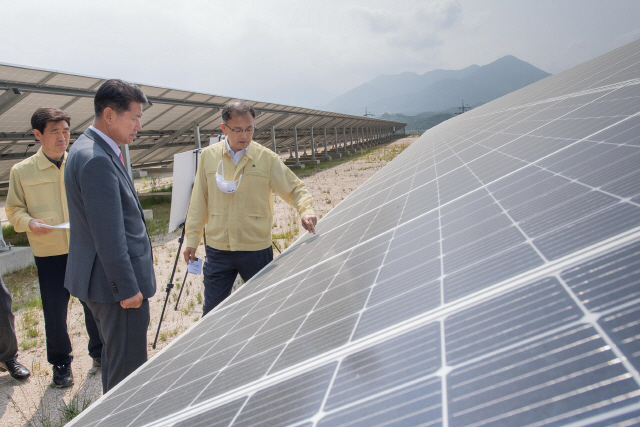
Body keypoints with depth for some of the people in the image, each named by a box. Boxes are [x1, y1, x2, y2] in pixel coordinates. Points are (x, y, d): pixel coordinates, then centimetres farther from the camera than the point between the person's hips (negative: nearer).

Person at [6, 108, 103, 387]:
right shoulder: (22, 171, 0)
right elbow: (14, 210, 5)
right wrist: (29, 223, -15)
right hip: (49, 253, -1)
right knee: (54, 311, 5)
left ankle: (99, 352, 31)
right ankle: (61, 363, 25)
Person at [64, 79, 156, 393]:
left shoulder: (90, 149, 11)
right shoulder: (96, 160, -23)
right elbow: (108, 235, -24)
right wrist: (128, 288, -19)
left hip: (111, 279, 11)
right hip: (116, 282, -11)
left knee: (116, 359, 24)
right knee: (128, 367, 1)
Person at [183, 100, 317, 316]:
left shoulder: (267, 158, -3)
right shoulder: (208, 156, 2)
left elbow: (295, 188, 2)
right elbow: (199, 202, 8)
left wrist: (306, 210, -18)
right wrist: (192, 239, 8)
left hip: (257, 250, -1)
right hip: (217, 249, 1)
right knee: (211, 313, 10)